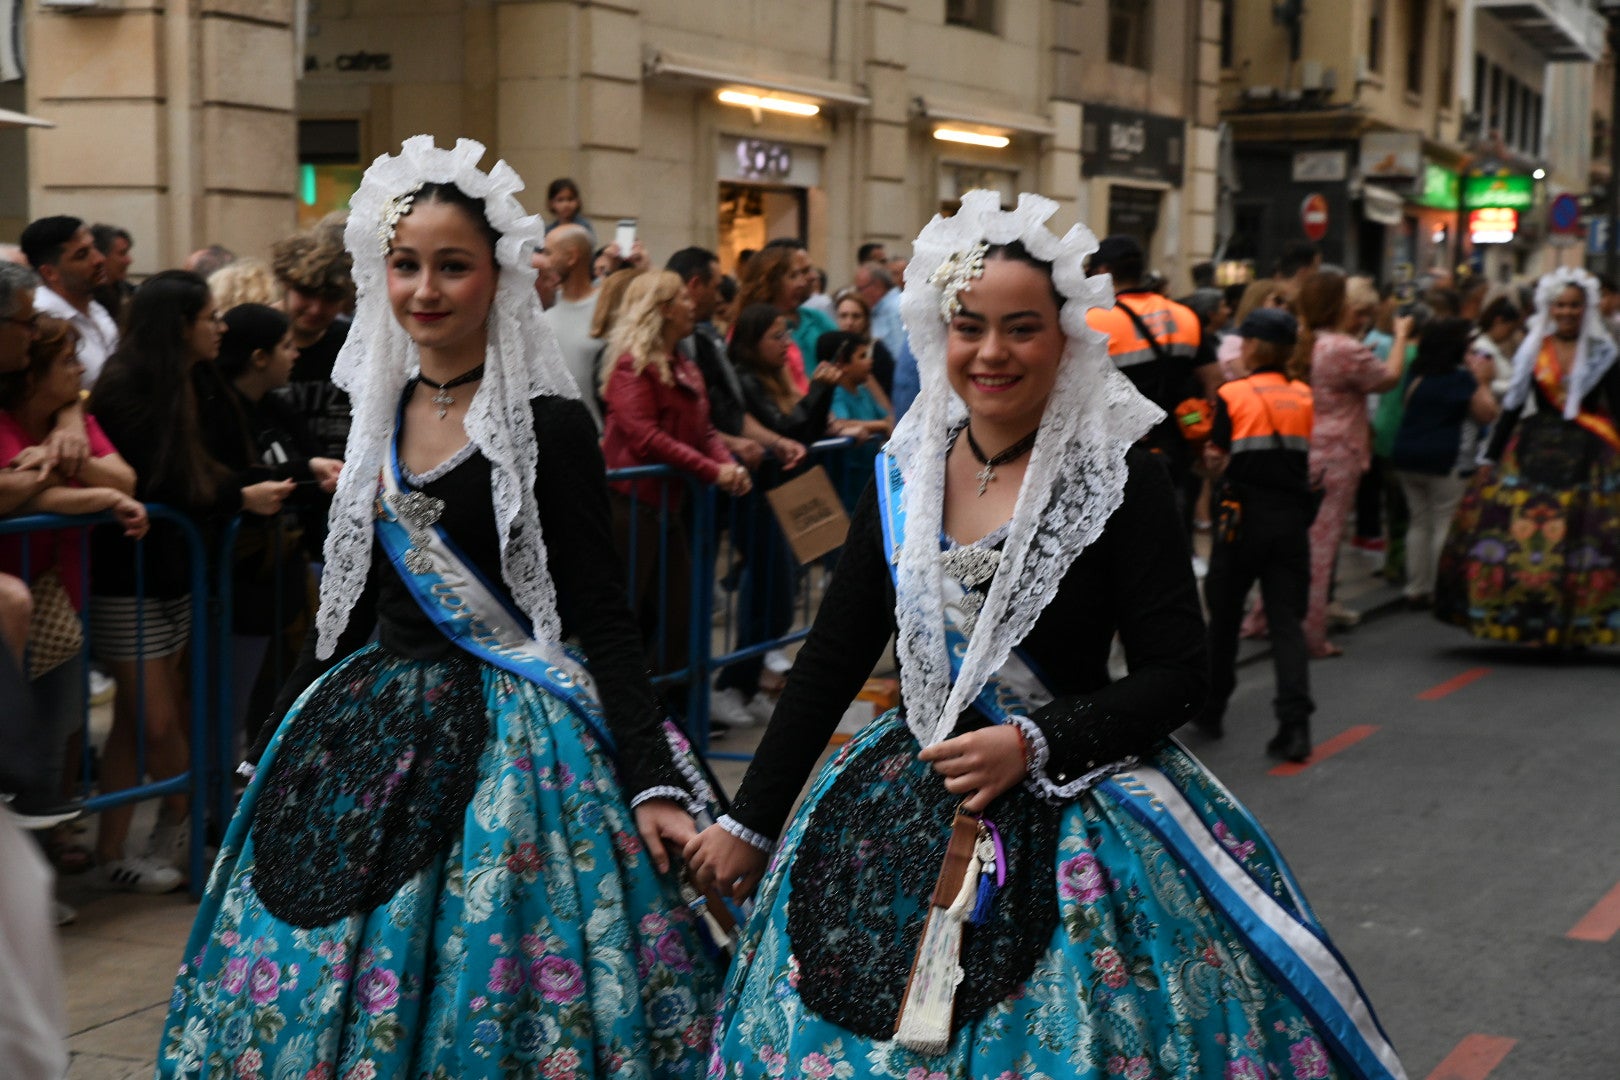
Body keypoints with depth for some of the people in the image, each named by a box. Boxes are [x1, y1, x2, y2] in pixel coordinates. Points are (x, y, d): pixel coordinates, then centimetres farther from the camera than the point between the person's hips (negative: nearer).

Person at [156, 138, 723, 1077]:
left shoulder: (548, 424, -10)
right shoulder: (372, 415, 8)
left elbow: (602, 618, -10)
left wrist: (655, 782, -17)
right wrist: (279, 742, 21)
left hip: (505, 743, -6)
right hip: (363, 742, 6)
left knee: (483, 997, -4)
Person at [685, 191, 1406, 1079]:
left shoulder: (1117, 476, -9)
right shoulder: (904, 473, 4)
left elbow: (1178, 675, -10)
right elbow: (831, 660, 9)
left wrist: (1035, 743, -21)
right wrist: (748, 822, 9)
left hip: (1072, 826, -4)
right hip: (904, 820, 5)